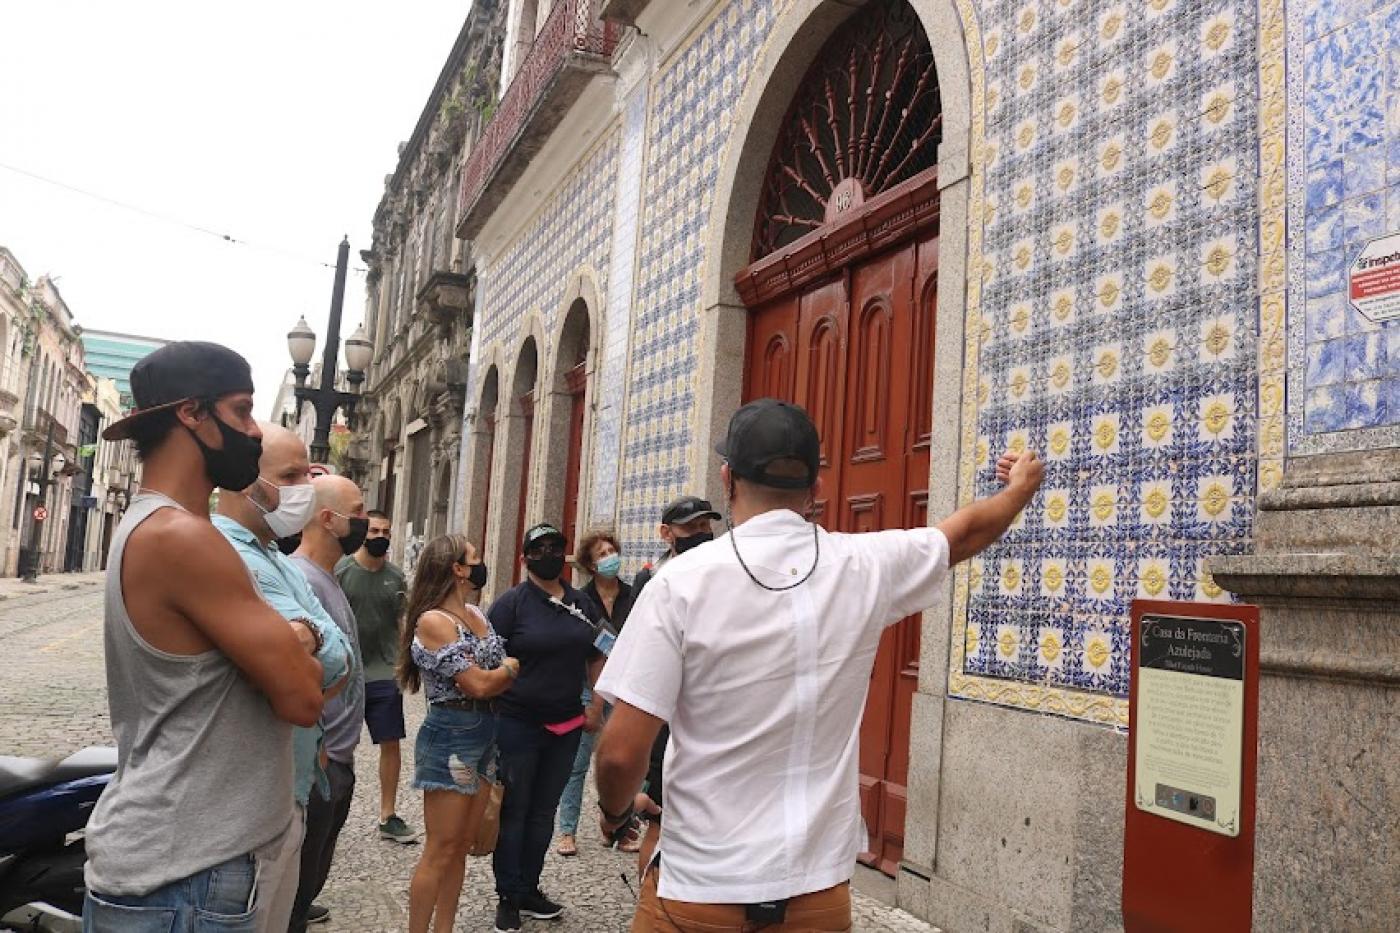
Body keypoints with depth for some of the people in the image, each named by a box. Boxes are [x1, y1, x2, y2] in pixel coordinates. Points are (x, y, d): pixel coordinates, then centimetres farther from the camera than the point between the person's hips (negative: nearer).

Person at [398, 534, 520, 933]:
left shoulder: (477, 615, 9)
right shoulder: (433, 621, -16)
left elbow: (499, 675, 13)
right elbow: (478, 684, -18)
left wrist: (499, 674, -7)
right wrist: (511, 667, -2)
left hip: (485, 734, 8)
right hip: (450, 737, -8)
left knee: (462, 846, 13)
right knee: (441, 850, -1)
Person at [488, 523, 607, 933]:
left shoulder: (582, 604, 7)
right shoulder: (511, 602, -8)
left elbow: (596, 658, 15)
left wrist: (596, 705, 8)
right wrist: (491, 717, -13)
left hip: (566, 726, 5)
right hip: (517, 725, -5)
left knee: (543, 811, 15)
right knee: (513, 811, 7)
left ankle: (530, 890, 29)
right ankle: (508, 897, 19)